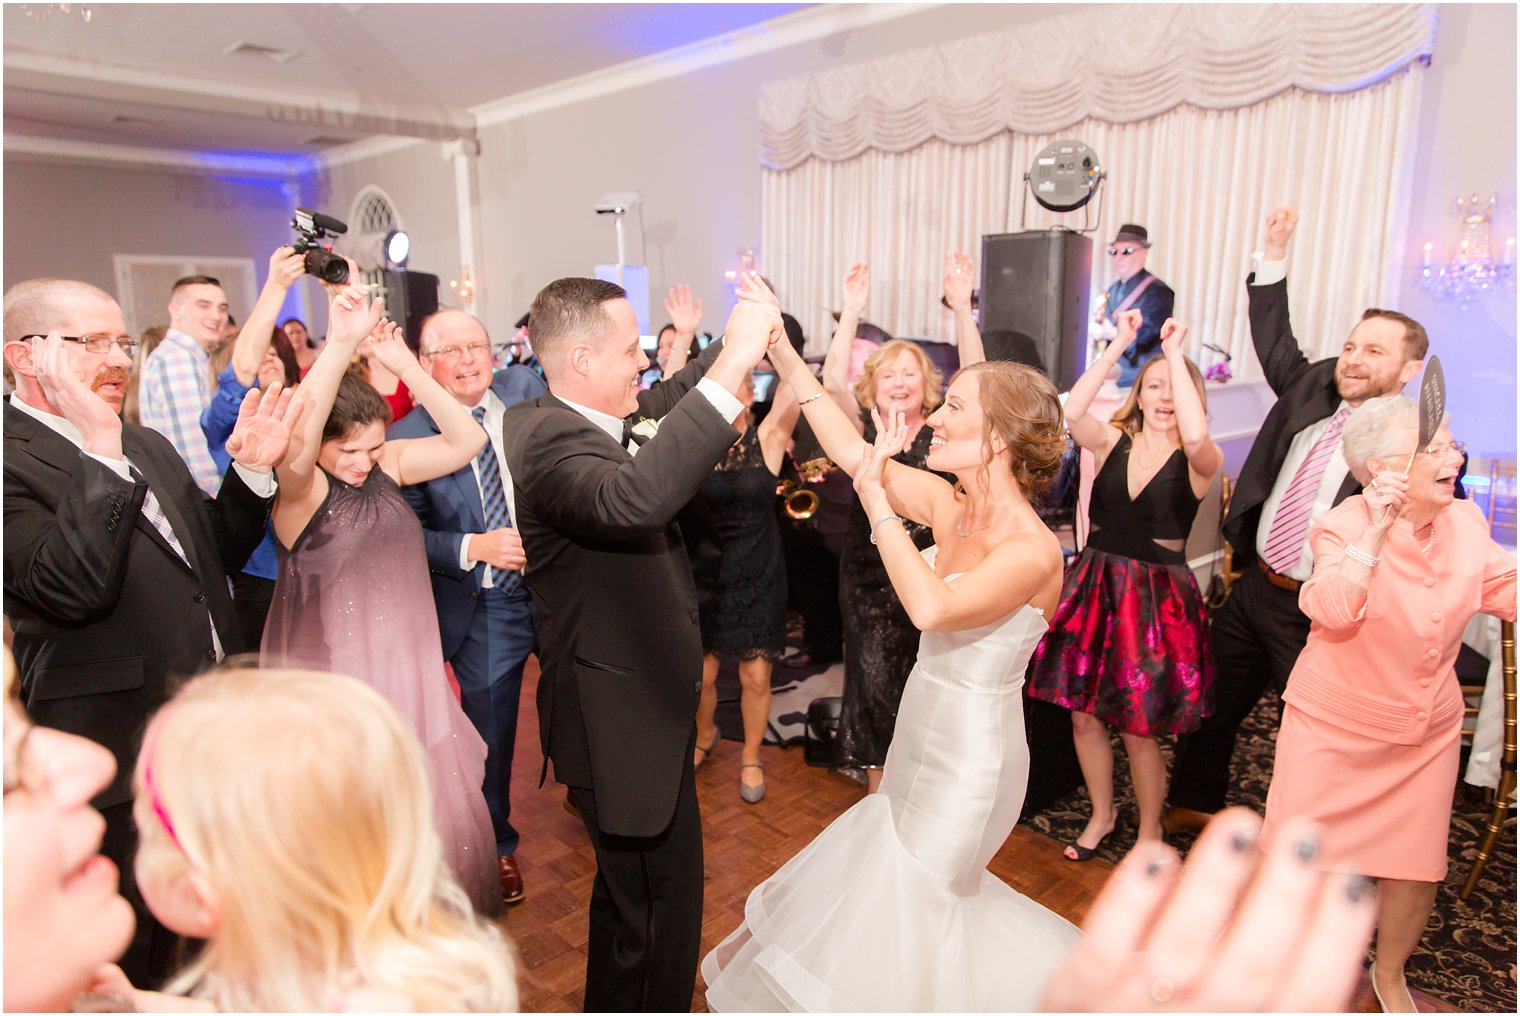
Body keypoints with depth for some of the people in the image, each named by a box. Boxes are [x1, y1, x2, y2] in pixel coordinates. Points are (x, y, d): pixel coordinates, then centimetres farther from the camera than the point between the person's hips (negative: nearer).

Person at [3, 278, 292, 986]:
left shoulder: (148, 446, 11)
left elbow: (214, 557, 13)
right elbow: (69, 588, -27)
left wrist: (251, 469, -2)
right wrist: (101, 453, -30)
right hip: (120, 766, -7)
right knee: (128, 968, 15)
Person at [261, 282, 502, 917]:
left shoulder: (387, 465, 1)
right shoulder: (300, 489, -15)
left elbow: (466, 439, -5)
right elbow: (295, 443, -37)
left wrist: (405, 366, -13)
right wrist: (340, 344, -47)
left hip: (409, 676, 6)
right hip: (340, 685, -6)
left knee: (444, 822, 19)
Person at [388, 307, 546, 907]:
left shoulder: (525, 389, -4)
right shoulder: (408, 438, -10)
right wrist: (473, 548, -21)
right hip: (481, 610, -1)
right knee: (490, 734, 15)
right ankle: (496, 845, 41)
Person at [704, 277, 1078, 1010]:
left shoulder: (1033, 549, -26)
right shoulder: (948, 503, -6)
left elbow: (931, 606, -40)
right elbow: (851, 449, -5)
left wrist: (874, 495, -33)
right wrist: (782, 353, -9)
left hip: (971, 751, -7)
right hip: (922, 731, 7)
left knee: (902, 902, 12)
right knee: (903, 884, 25)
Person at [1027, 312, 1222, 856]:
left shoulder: (1200, 461, -6)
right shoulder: (1114, 441, 1)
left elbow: (1195, 433, -30)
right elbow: (1071, 412, -19)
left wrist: (1175, 351, -22)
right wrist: (1118, 344, -17)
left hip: (1156, 598, -3)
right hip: (1096, 584, 3)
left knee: (1138, 731, 4)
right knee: (1084, 714, 12)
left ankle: (1150, 829, 32)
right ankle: (1101, 814, 37)